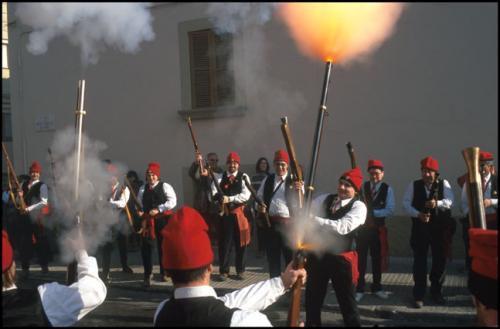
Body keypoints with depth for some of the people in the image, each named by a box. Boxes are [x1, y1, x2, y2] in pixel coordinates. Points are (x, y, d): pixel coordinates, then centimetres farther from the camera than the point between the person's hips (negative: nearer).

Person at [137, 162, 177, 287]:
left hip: (163, 220, -3)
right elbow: (140, 203, 18)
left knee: (163, 246, 8)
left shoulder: (165, 186, -4)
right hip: (148, 220, 3)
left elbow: (172, 202, -13)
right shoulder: (143, 188, 10)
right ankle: (147, 274, 10)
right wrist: (140, 211, -2)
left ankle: (164, 272, 25)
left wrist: (158, 209, -18)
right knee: (146, 247, -2)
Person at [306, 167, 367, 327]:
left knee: (346, 300, 10)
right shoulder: (325, 199, 5)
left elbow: (343, 227, -26)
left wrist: (315, 219, -30)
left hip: (341, 258, -4)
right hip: (317, 255, 5)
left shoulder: (358, 206, -11)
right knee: (313, 297, 17)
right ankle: (312, 324, 35)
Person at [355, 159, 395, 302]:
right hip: (362, 227, 0)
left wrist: (372, 212, -19)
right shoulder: (363, 186, -1)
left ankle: (376, 288, 29)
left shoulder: (387, 189, -5)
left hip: (378, 228, 0)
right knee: (360, 258, 1)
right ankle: (359, 289, 12)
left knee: (377, 258, 14)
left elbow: (390, 210, -13)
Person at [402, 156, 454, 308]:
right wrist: (418, 214, -19)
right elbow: (406, 203, -4)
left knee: (440, 260, 10)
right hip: (420, 227, -1)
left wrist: (437, 203, -31)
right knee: (419, 261, 2)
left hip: (439, 228, 1)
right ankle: (418, 295, 11)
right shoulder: (414, 185, 1)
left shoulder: (444, 184, 1)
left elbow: (449, 201, -11)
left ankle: (436, 292, 28)